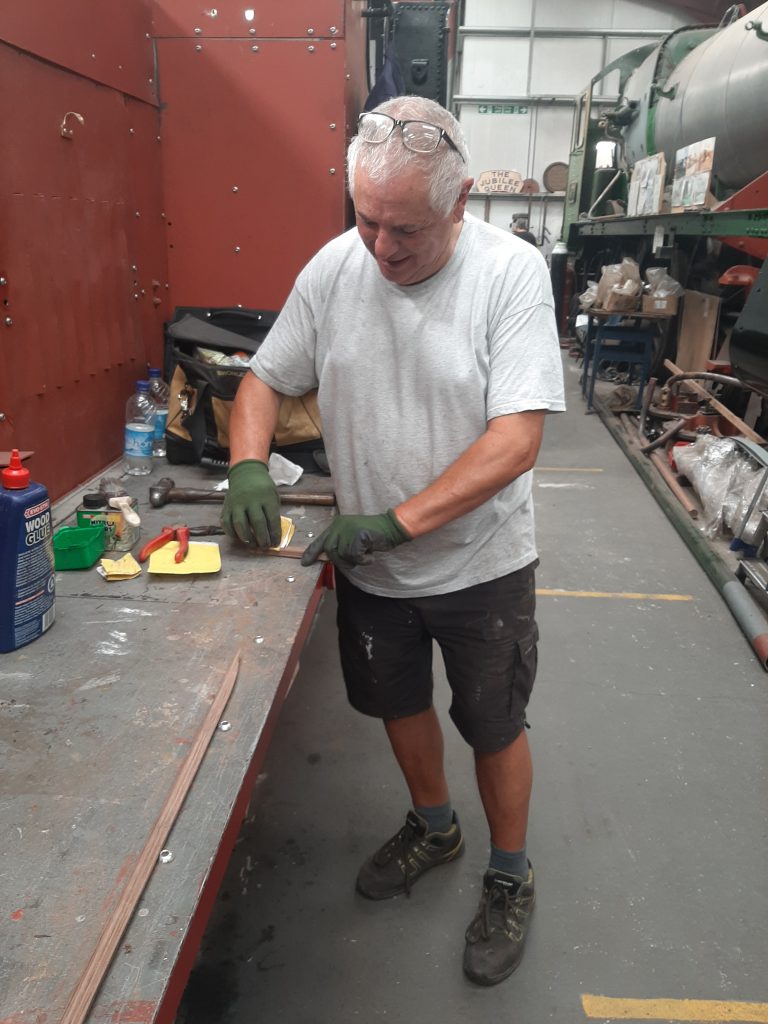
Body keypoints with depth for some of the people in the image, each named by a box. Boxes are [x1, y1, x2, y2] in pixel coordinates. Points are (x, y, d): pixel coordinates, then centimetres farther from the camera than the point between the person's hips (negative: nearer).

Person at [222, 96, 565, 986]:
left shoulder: (512, 271, -18)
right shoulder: (333, 266, -7)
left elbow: (517, 440, -24)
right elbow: (265, 378, 2)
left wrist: (397, 521, -28)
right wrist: (247, 465, -17)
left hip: (480, 565, -3)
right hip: (368, 563, 4)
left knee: (494, 729, 15)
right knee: (398, 704, 23)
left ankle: (510, 876, 43)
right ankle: (432, 826, 54)